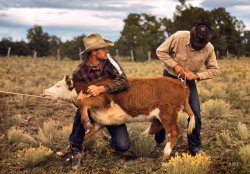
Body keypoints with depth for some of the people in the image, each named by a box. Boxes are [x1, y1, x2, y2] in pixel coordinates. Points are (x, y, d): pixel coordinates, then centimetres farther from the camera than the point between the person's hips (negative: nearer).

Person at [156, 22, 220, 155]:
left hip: (189, 81, 2)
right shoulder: (178, 37, -28)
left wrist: (197, 75, -25)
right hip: (170, 77, -2)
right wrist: (174, 65, -27)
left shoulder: (209, 48, -21)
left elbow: (215, 70, -10)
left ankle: (195, 147, 5)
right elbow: (160, 51, -16)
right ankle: (158, 142, 24)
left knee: (195, 113, -6)